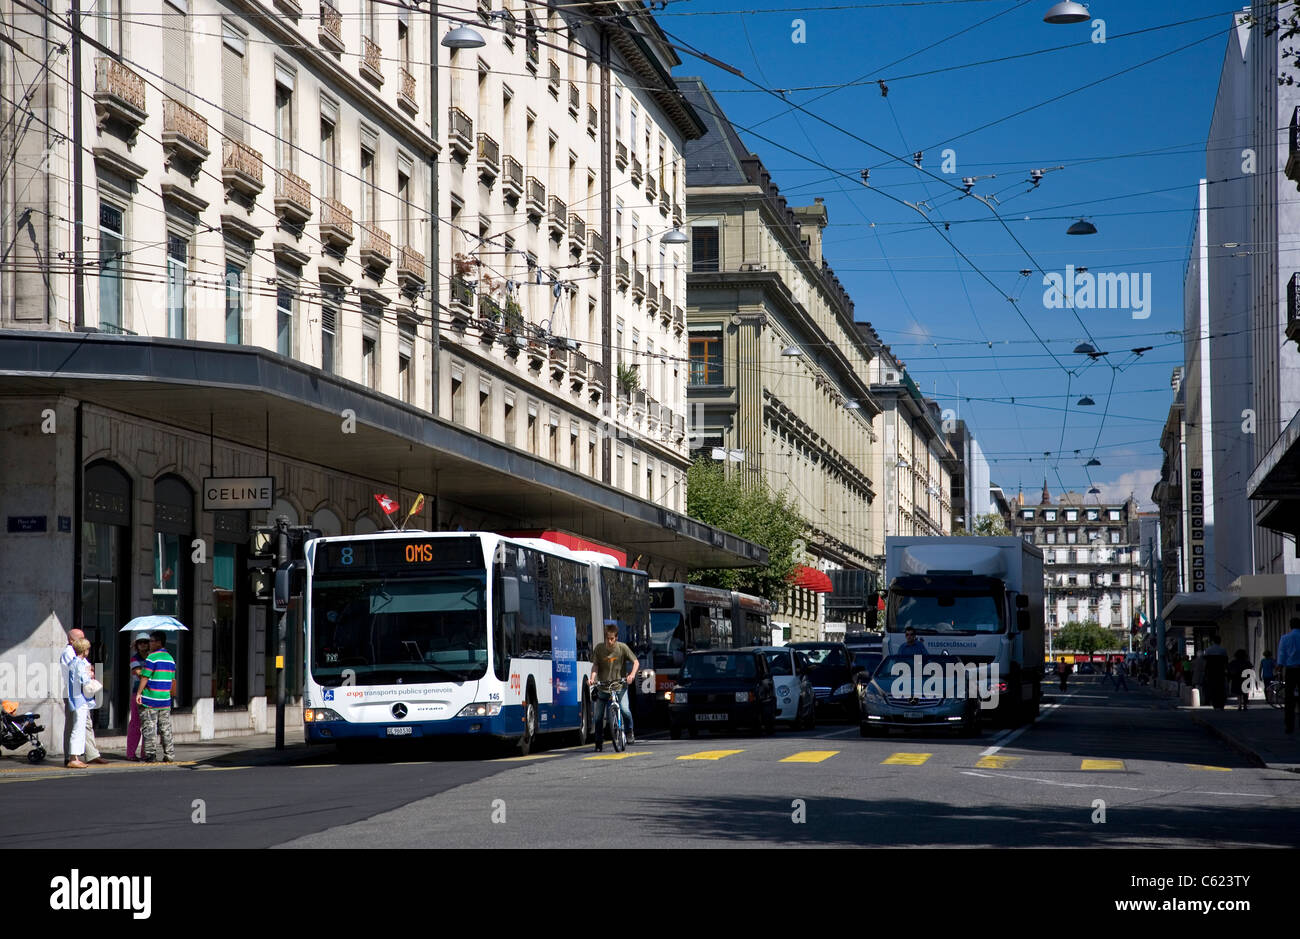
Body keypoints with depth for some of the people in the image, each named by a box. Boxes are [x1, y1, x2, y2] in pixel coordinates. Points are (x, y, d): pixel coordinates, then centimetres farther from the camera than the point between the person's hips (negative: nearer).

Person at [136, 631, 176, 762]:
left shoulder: (152, 658, -11)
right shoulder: (170, 658, 12)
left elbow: (145, 677, -14)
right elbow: (173, 680, 16)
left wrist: (139, 693, -7)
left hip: (150, 699, -6)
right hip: (165, 700, 7)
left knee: (149, 728, -2)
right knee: (166, 728, 10)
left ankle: (150, 755, -4)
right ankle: (169, 755, 10)